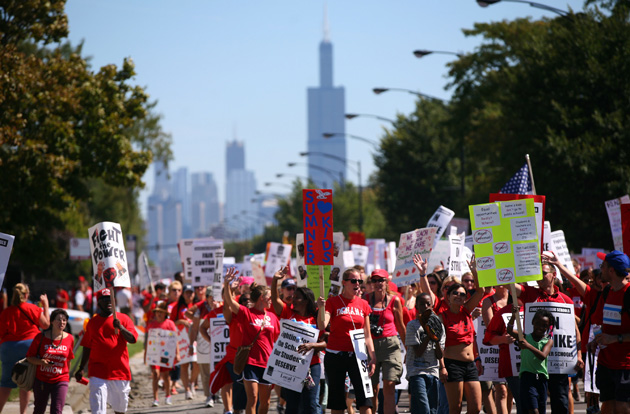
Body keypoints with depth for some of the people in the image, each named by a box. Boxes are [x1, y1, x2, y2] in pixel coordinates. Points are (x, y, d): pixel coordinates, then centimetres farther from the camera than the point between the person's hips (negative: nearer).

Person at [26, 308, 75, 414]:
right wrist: (41, 362, -20)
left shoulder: (70, 339, 0)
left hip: (60, 381, 0)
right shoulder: (41, 337, -5)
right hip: (41, 380, 0)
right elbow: (30, 357, -2)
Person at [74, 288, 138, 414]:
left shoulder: (123, 319, 4)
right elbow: (87, 347, 15)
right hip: (98, 373, 0)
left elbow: (133, 339, -8)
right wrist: (81, 368, 14)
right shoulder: (92, 322, 9)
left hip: (120, 370, 0)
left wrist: (121, 328, -24)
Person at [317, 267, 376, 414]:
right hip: (335, 356, -2)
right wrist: (321, 308, -29)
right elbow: (322, 326, -13)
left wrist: (372, 357, 6)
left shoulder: (363, 305, 9)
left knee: (364, 394, -10)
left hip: (357, 355, 2)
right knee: (336, 397, 3)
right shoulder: (333, 302, 0)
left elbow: (367, 335, 13)